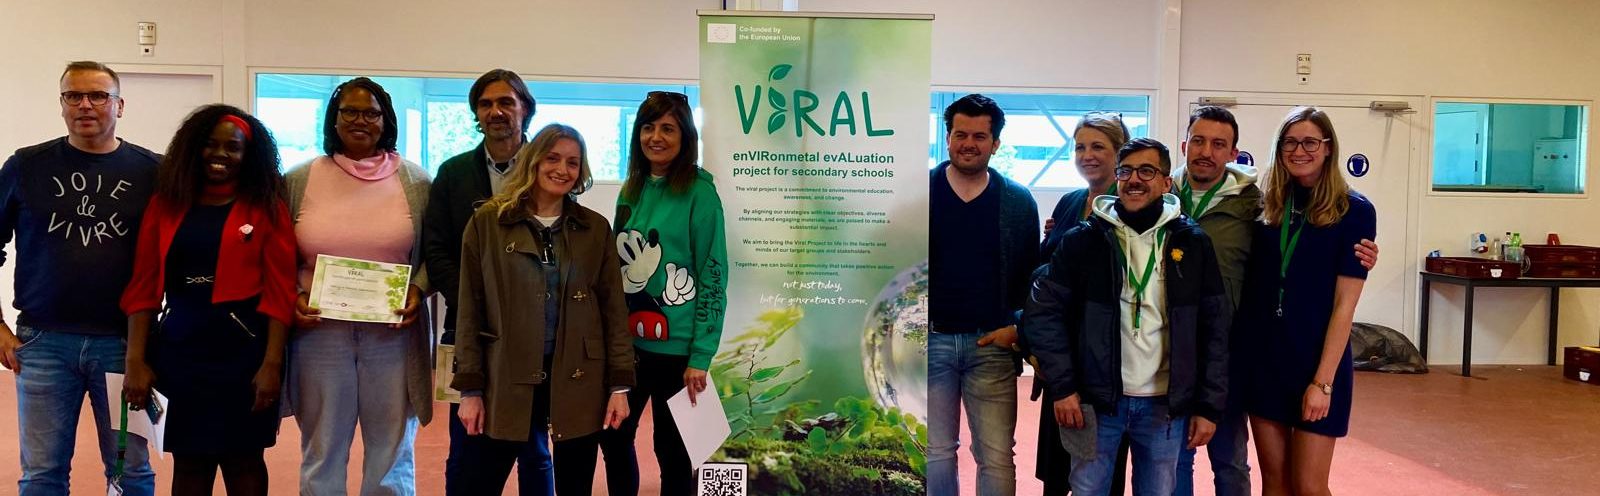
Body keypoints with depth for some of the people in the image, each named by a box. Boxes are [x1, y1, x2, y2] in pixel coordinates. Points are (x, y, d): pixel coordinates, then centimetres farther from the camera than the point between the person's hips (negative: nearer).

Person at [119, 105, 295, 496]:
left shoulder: (267, 209, -1)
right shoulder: (166, 203, 7)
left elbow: (279, 291, -6)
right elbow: (144, 285, 4)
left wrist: (272, 363, -13)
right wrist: (136, 360, -2)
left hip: (243, 349, -2)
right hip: (180, 349, 3)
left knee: (243, 458, 7)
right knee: (188, 461, 10)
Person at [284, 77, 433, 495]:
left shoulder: (414, 181, 3)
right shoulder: (299, 180, 5)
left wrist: (418, 290, -10)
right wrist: (292, 298, -8)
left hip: (393, 333, 0)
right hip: (319, 332, 1)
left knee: (392, 456, 9)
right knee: (322, 455, 12)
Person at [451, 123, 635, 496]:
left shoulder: (595, 228, 6)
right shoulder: (487, 222, 2)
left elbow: (613, 310, 5)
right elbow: (470, 311, 1)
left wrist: (620, 383, -2)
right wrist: (470, 387, -2)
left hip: (579, 381, 1)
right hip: (508, 381, -1)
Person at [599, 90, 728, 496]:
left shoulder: (699, 193, -10)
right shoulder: (631, 191, 8)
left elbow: (713, 278, -11)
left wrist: (700, 357, -14)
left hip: (676, 348, -6)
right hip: (628, 343, 6)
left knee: (671, 447, 7)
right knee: (614, 436, 15)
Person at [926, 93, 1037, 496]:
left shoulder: (1018, 201, 3)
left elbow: (1033, 274, 8)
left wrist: (1017, 327, -5)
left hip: (992, 344, 0)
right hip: (930, 341, 0)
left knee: (997, 458, 1)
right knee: (936, 453, 10)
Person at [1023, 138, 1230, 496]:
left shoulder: (1192, 243, 3)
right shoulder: (1083, 240, 0)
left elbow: (1214, 329, 4)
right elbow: (1043, 311, -1)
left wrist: (1209, 406, 0)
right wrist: (1061, 386, -8)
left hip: (1167, 406, 1)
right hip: (1096, 401, -1)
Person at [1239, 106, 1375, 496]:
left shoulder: (1354, 211, -6)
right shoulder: (1266, 206, 4)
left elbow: (1344, 303, -10)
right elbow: (1250, 284, 7)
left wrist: (1323, 381, -14)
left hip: (1316, 363, -3)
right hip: (1262, 359, 4)